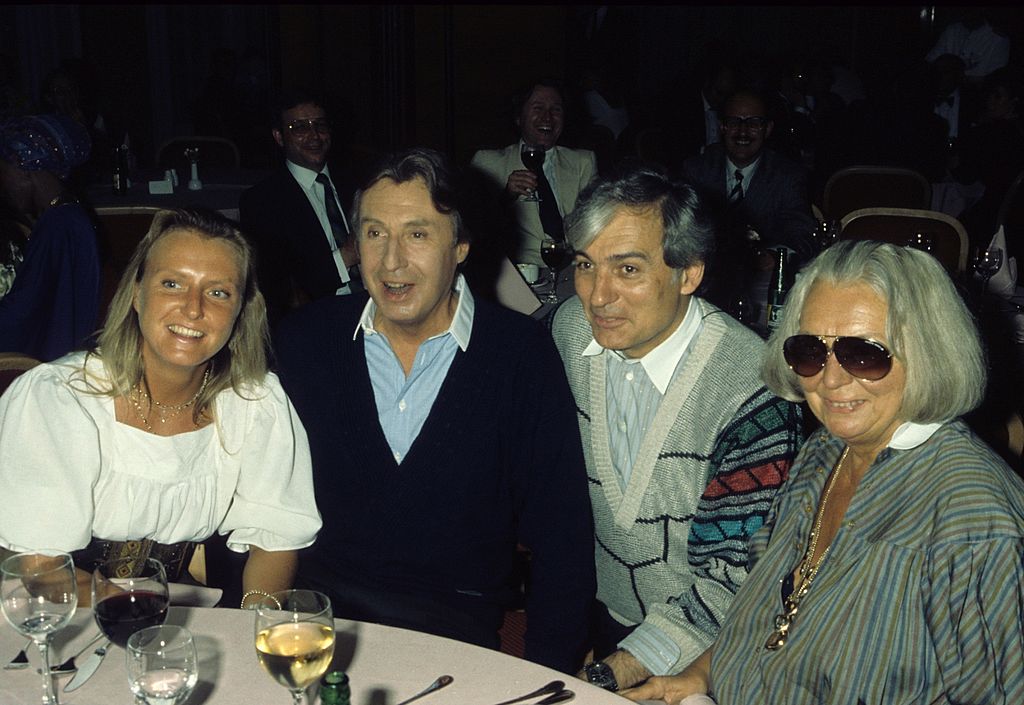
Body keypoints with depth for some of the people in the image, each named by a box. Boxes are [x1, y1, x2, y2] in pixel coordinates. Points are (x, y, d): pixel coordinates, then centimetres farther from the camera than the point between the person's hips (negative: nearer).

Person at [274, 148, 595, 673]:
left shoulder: (522, 355, -4)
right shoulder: (304, 340, 3)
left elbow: (559, 533, -2)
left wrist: (546, 678, -7)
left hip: (454, 622, -1)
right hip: (315, 600, 2)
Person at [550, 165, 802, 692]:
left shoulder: (751, 392, -23)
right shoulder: (570, 327, -6)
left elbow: (734, 579, -18)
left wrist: (614, 673, -20)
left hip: (705, 654, -4)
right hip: (592, 618, 5)